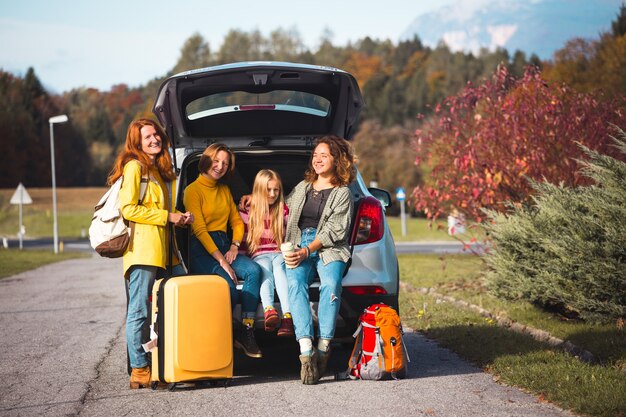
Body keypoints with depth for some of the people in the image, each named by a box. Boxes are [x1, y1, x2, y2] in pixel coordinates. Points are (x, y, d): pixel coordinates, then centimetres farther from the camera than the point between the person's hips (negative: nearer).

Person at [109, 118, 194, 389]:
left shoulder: (160, 170, 22)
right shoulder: (134, 166, -4)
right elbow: (128, 209, -13)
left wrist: (180, 217, 10)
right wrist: (167, 216, -11)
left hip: (163, 250, 9)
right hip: (142, 249, -9)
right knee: (139, 312, -5)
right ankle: (139, 371, -2)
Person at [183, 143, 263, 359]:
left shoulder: (225, 190, 20)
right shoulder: (193, 190, -2)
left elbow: (237, 221, 18)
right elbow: (199, 229, -10)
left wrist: (234, 247, -3)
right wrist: (220, 260, -18)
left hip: (224, 245, 6)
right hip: (202, 250, -6)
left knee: (253, 270, -26)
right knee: (229, 289, -32)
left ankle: (246, 332, -25)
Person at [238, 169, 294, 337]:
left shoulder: (283, 211, 16)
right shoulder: (247, 212, 11)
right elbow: (241, 241, 13)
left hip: (279, 254, 0)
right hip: (259, 256, 0)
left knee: (278, 267, -37)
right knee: (265, 268, -38)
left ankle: (288, 316, -59)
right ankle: (269, 310, -66)